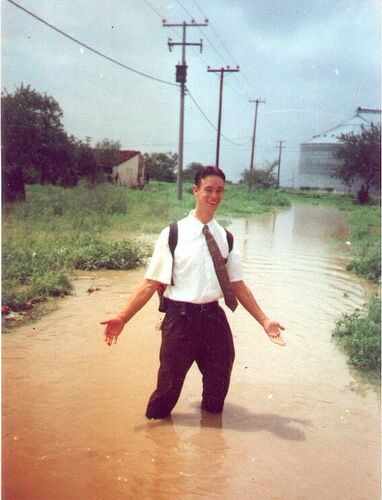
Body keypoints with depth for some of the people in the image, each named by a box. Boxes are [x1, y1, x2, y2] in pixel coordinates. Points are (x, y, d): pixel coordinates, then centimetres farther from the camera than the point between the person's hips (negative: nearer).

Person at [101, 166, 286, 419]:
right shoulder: (173, 235, -7)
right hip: (181, 317, -4)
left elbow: (237, 284, 10)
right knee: (169, 384, 5)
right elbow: (152, 283, -8)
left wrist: (264, 320, 7)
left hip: (215, 316, 4)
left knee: (218, 384, 16)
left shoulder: (225, 237, 6)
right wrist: (122, 318, -14)